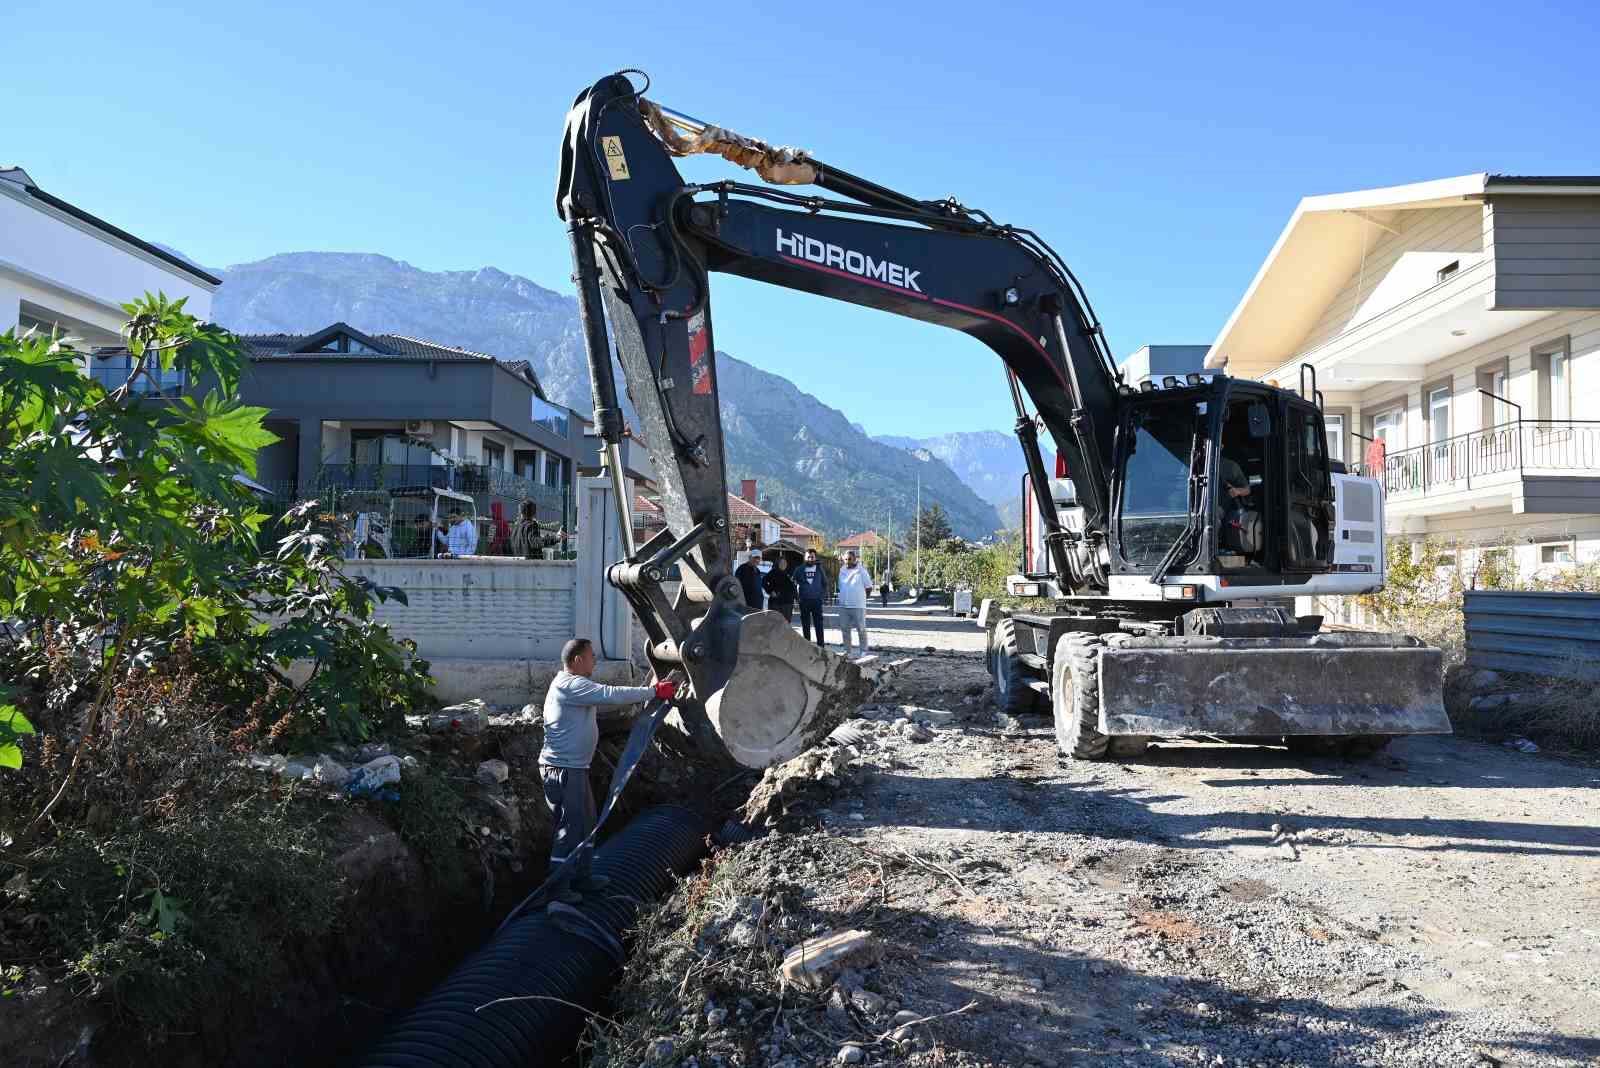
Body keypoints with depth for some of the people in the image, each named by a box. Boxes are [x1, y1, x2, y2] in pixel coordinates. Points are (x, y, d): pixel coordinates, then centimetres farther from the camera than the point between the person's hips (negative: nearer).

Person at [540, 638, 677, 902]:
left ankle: (580, 877, 29)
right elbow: (612, 694, -24)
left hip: (575, 768, 11)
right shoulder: (569, 685, -19)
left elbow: (607, 695, 15)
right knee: (570, 827, -4)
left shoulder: (574, 685, 16)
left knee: (586, 823, 18)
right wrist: (654, 692, -18)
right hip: (562, 770, -11)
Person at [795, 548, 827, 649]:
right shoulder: (800, 569, 3)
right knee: (805, 624, 5)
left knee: (818, 623, -1)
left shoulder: (819, 568, 5)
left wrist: (823, 594, 3)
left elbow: (825, 583, 13)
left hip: (817, 600, 0)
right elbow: (794, 583, 9)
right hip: (804, 600, 0)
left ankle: (820, 645, 2)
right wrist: (797, 594, 1)